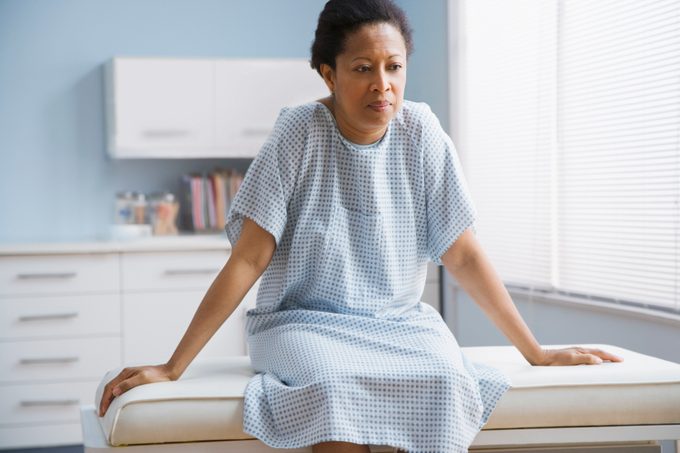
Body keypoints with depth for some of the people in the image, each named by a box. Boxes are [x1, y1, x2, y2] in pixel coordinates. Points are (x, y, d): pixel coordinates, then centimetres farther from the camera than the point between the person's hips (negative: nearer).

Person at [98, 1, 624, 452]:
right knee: (333, 389, -36)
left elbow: (463, 254, 2)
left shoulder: (420, 133, -3)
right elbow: (248, 260, -9)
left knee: (446, 383, -31)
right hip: (306, 322, -2)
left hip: (400, 323, 2)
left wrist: (536, 352, 2)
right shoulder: (299, 131, -10)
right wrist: (172, 367, -13)